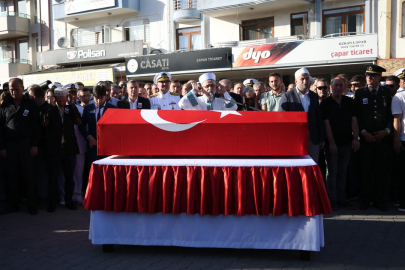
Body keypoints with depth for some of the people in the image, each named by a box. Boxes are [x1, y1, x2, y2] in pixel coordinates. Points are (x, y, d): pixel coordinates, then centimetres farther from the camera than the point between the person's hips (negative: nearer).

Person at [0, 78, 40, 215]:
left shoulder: (31, 104, 0)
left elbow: (35, 126, -2)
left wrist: (35, 145, -9)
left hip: (26, 144, -2)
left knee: (28, 175, 2)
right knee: (12, 176, 7)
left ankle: (32, 204, 9)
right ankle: (13, 204, 16)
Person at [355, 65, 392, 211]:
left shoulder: (387, 93, 9)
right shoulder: (360, 93, 6)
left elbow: (391, 114, 8)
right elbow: (356, 115, 2)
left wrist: (386, 130, -4)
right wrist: (363, 132, -7)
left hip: (382, 137, 1)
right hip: (366, 137, -1)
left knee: (381, 170, 3)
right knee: (366, 169, 1)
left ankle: (379, 199, 14)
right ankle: (365, 199, 11)